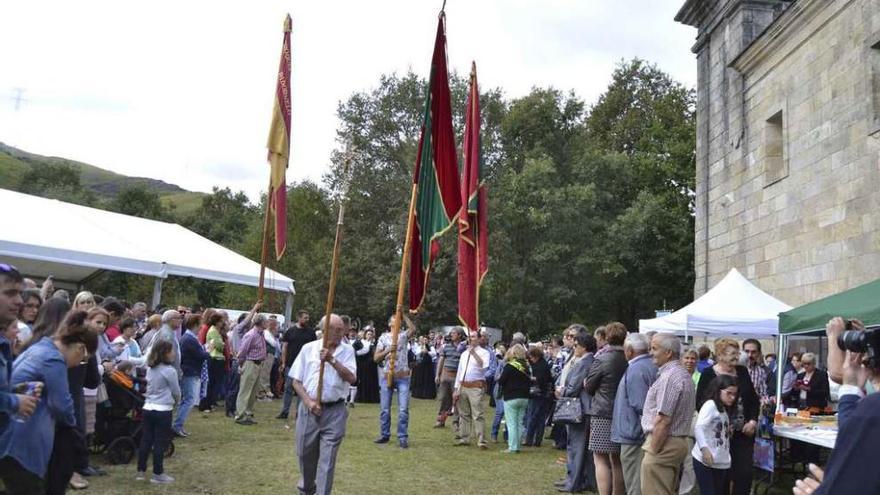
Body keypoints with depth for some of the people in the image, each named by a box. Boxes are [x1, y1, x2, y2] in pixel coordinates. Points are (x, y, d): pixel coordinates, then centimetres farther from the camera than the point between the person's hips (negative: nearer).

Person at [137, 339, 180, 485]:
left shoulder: (150, 369, 7)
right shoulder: (169, 370, -14)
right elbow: (176, 391, -5)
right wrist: (177, 401, 17)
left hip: (148, 408, 7)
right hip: (163, 410, -7)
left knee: (146, 440, 13)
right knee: (160, 442, 1)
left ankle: (141, 471, 19)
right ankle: (158, 474, 6)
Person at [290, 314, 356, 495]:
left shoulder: (347, 351, 0)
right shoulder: (308, 348, 1)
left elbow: (351, 378, -13)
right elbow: (296, 381, 2)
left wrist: (332, 360, -21)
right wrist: (308, 401, -11)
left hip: (335, 411, -1)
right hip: (309, 409, 2)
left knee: (328, 459, -1)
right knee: (305, 454, 15)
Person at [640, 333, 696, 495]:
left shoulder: (669, 377, -18)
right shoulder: (683, 374, 15)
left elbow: (663, 420, -22)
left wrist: (653, 450, -16)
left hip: (664, 442, -10)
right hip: (678, 441, 10)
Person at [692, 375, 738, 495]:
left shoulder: (724, 410, 18)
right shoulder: (710, 405, -11)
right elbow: (698, 428, -23)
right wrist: (704, 449, -32)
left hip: (721, 462, 9)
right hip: (705, 461, -9)